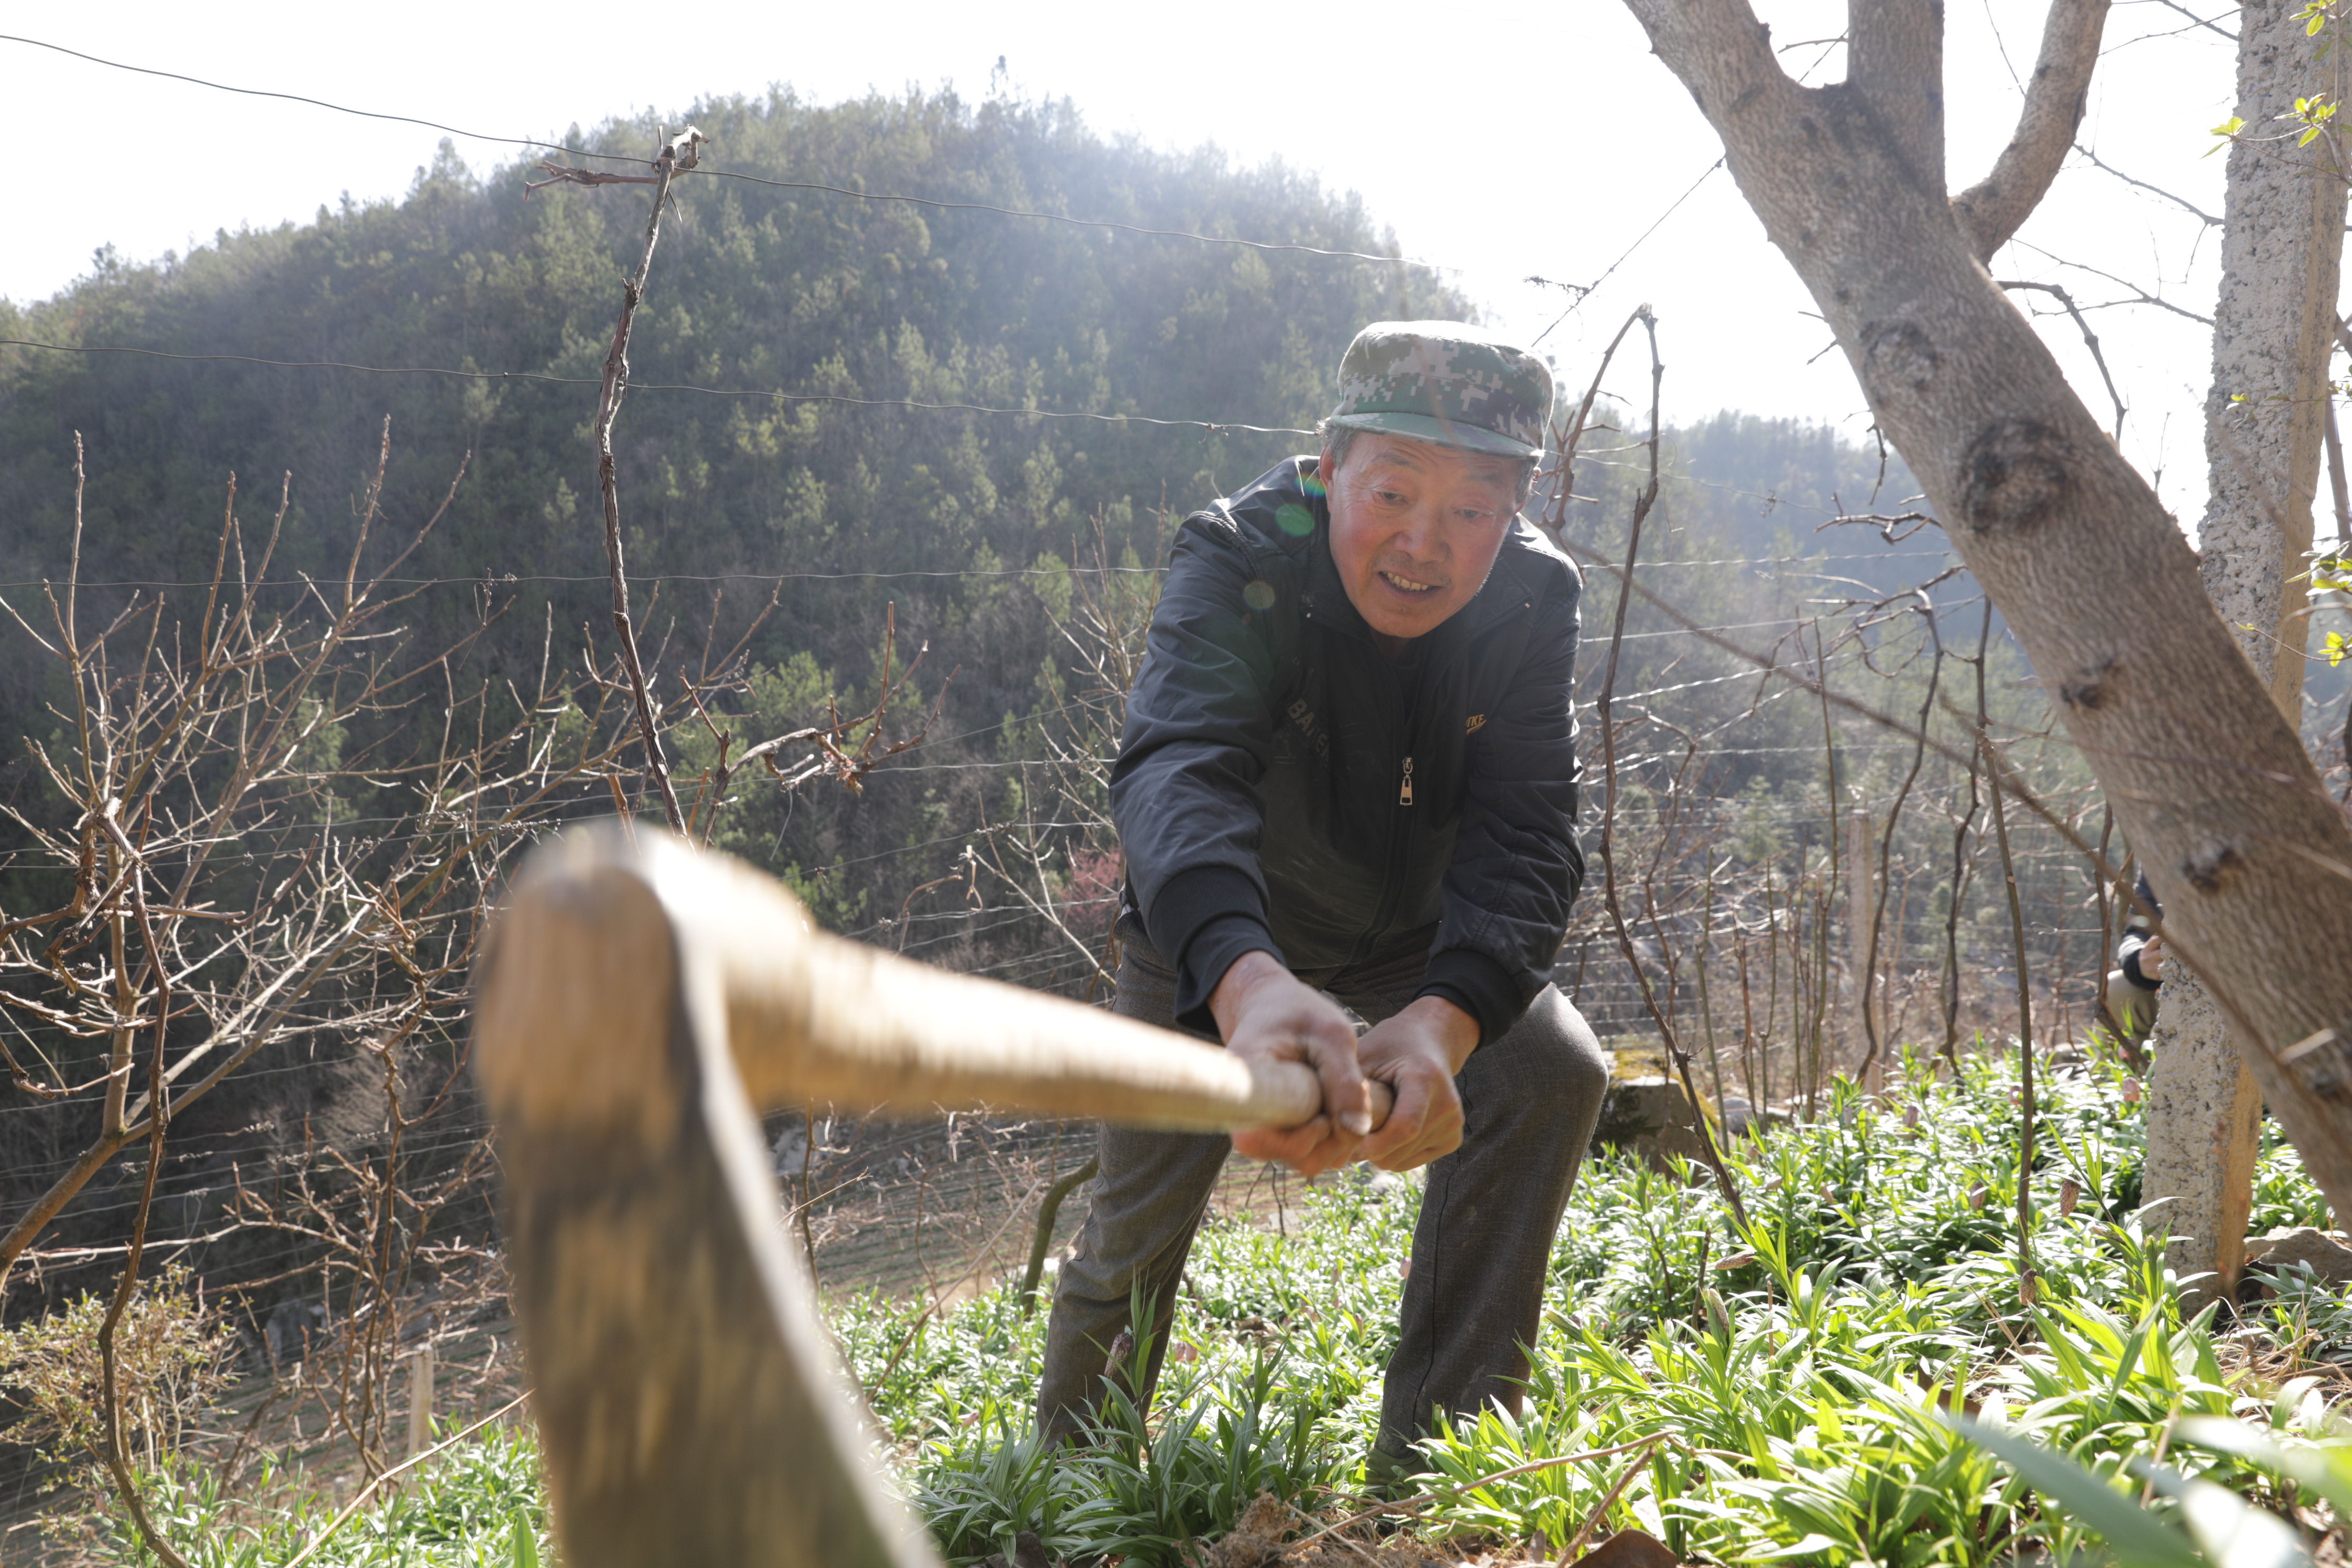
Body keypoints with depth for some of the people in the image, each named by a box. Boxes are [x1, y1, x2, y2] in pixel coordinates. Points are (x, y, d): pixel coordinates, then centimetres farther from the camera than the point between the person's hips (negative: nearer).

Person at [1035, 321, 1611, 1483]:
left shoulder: (1533, 601, -24)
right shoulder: (1237, 561, -33)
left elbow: (1526, 837, -33)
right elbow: (1177, 766, -51)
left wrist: (1444, 1019, -55)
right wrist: (1247, 981, -73)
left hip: (1418, 928, 2)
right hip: (1214, 932, -2)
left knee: (1548, 1071, -20)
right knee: (1143, 1210, 1)